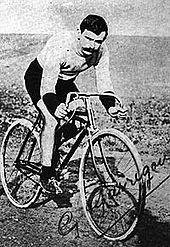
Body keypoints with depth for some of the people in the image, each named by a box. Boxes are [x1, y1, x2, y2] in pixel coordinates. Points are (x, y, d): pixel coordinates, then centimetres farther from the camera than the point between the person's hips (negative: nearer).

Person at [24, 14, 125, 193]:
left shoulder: (101, 51, -20)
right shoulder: (59, 47, -37)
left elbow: (104, 82, -16)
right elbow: (47, 86, -41)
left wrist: (110, 106, -34)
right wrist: (55, 107, -60)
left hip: (65, 81, 6)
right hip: (39, 78, -6)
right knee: (52, 120, -26)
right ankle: (46, 174, -13)